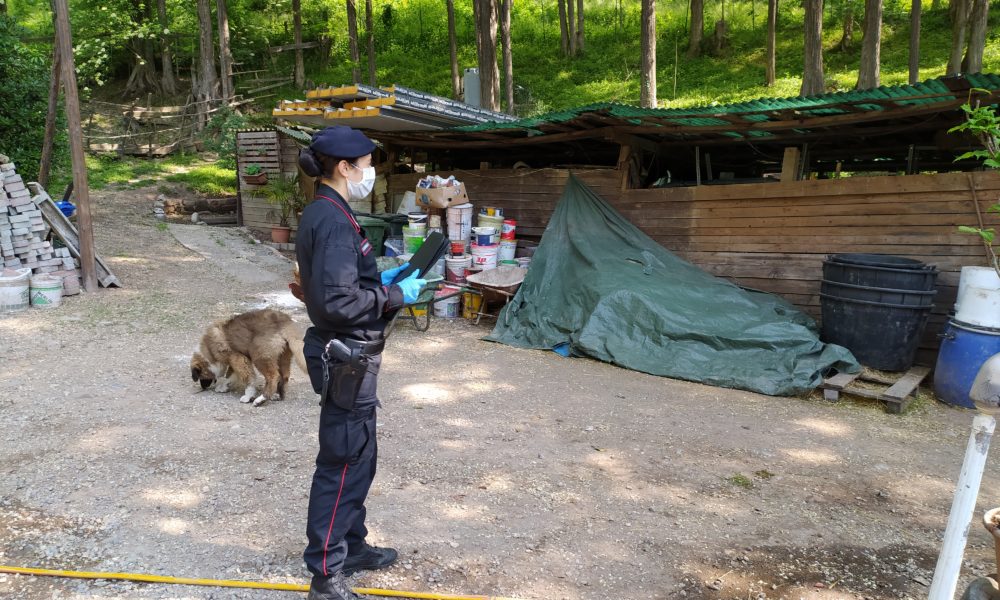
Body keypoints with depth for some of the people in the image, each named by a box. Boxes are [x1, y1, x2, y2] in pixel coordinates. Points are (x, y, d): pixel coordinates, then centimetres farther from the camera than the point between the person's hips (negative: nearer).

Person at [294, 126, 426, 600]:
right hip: (346, 359, -10)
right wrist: (396, 295, -17)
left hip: (344, 354, 10)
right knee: (343, 463, 0)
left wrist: (381, 279, 11)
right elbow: (338, 302, -27)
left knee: (358, 457, 21)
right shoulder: (333, 220, -21)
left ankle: (352, 546, 37)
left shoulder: (323, 214, 11)